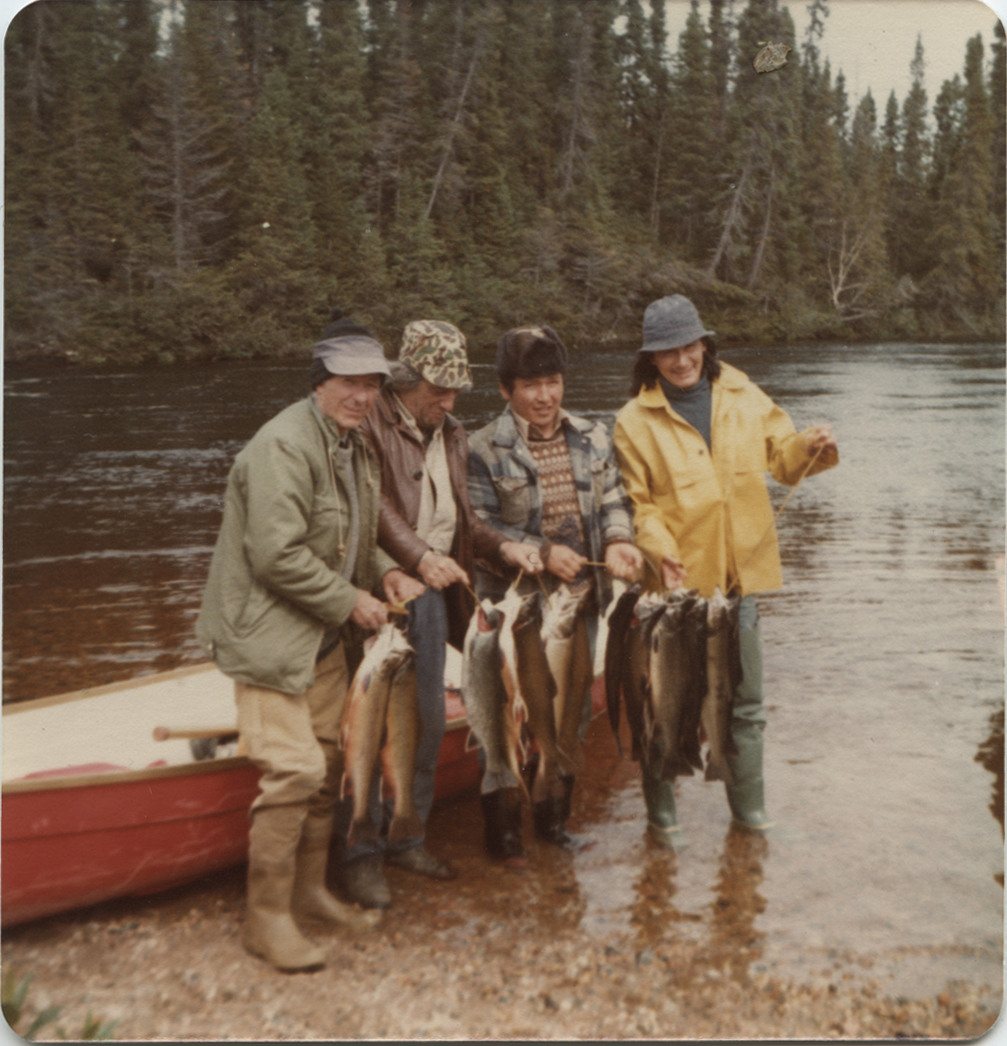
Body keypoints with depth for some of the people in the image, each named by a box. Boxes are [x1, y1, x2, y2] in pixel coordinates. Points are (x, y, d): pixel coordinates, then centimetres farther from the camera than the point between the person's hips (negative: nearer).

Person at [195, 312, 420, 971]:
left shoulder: (355, 446, 12)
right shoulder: (284, 446, -19)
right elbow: (277, 555, -24)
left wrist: (382, 570, 4)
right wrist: (350, 601, -16)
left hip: (325, 637, 10)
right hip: (269, 634, -9)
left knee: (329, 761, 14)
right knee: (294, 769, -12)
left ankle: (310, 891, 30)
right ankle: (267, 917, 5)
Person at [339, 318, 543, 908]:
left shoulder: (453, 438, 16)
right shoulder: (372, 427, -8)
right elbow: (376, 506, -20)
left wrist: (502, 547, -1)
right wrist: (418, 556, -32)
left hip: (431, 597, 7)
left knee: (427, 724, 13)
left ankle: (408, 838, 28)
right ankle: (363, 854, 10)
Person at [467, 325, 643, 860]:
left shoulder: (592, 437, 8)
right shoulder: (486, 449, -8)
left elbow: (613, 500, 11)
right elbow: (478, 529, -11)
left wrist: (618, 540, -10)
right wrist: (542, 552, -19)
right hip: (516, 604, -5)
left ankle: (554, 816, 32)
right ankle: (503, 827, 17)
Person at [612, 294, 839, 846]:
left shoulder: (743, 397, 7)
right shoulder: (635, 421, -3)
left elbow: (782, 456, 12)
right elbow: (636, 502, -5)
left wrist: (811, 446, -10)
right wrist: (659, 548, -21)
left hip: (740, 572, 3)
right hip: (677, 578, -3)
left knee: (746, 701, 13)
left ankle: (749, 807, 30)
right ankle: (660, 811, 24)